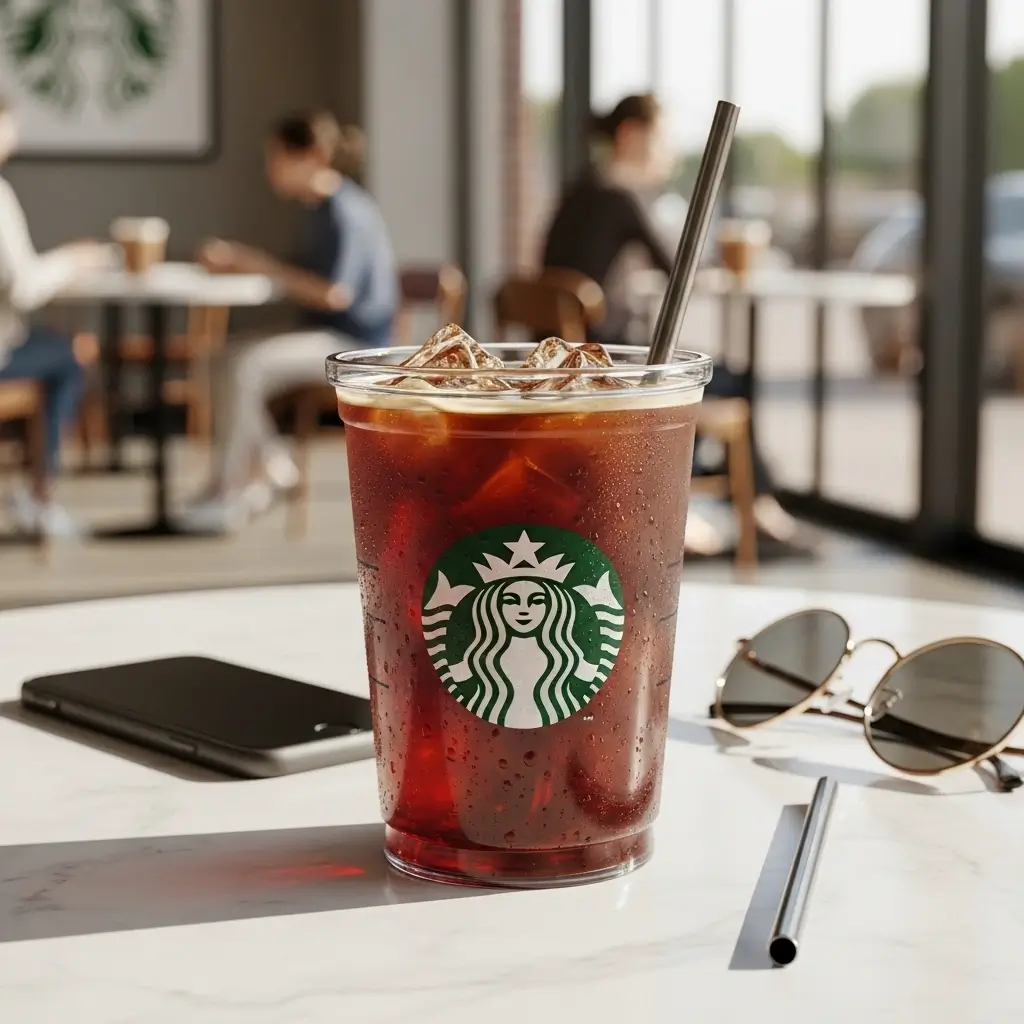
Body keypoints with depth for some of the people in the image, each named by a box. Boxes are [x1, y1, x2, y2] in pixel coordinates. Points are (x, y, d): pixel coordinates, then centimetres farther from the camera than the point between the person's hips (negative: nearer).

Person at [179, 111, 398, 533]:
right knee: (226, 359, -1)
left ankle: (226, 493, -15)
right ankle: (271, 466, 0)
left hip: (354, 344, -10)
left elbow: (335, 293, -25)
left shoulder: (346, 214, -18)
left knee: (244, 368, -24)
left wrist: (262, 265, -19)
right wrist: (242, 261, 7)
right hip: (327, 337, 10)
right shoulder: (321, 209, 12)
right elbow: (305, 278, 19)